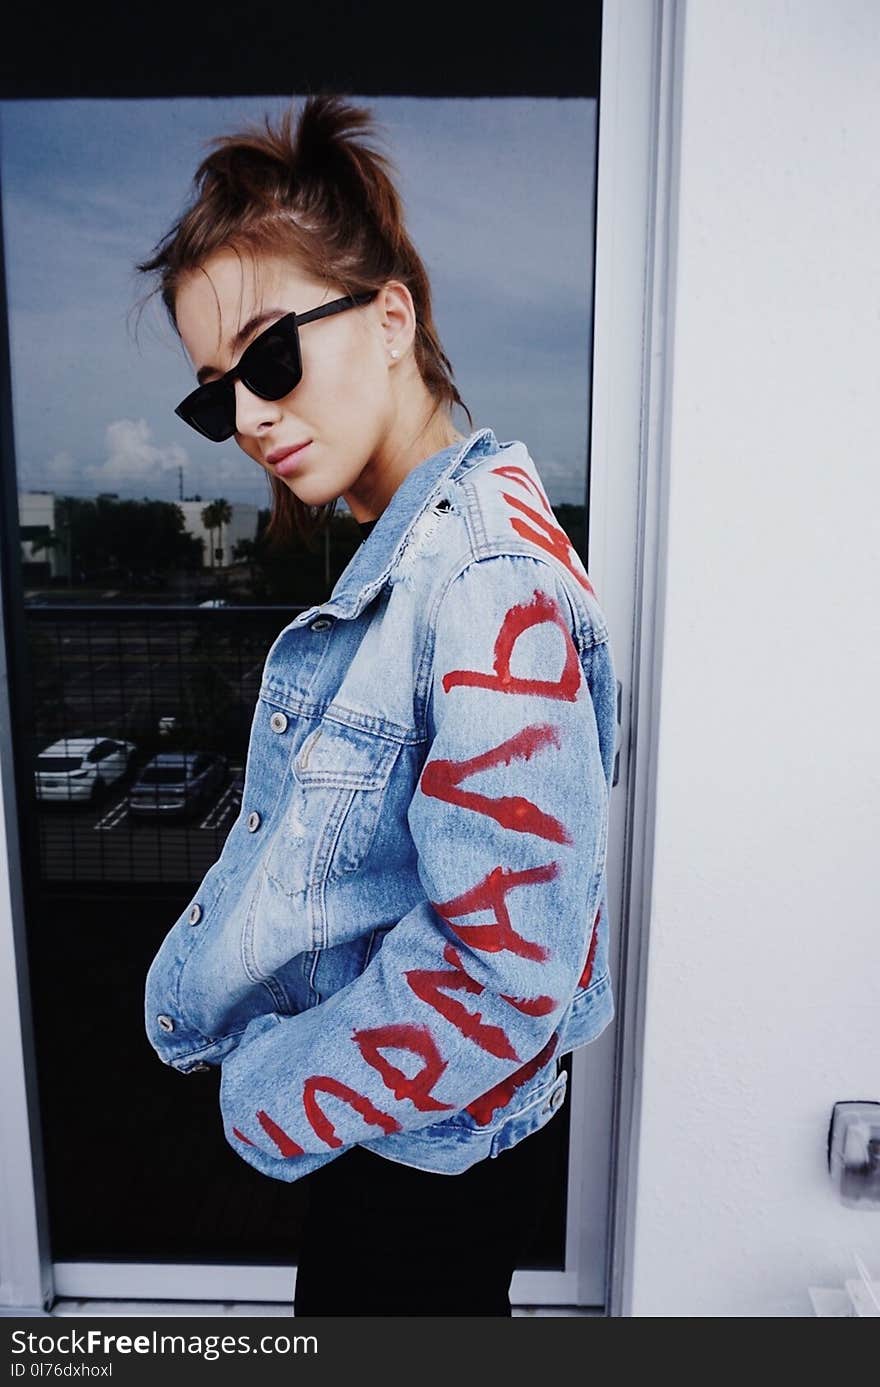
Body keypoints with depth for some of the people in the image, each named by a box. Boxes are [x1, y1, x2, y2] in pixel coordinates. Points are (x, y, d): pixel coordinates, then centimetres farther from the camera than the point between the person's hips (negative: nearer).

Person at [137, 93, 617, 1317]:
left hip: (434, 1145, -8)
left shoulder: (487, 579, -28)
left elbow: (506, 964, -30)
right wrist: (202, 984, 7)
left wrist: (282, 1093, -16)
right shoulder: (398, 552, 2)